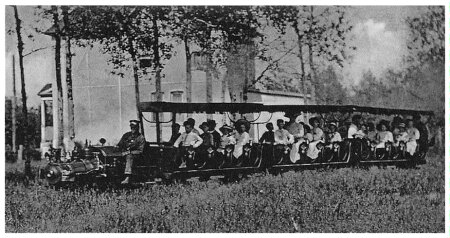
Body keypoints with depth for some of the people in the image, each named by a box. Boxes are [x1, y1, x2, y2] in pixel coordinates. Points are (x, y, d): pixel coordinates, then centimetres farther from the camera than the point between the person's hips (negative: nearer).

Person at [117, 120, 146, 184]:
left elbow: (140, 151, -4)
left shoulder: (141, 137, 5)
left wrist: (129, 152, -14)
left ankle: (127, 178, -50)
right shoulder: (126, 135, 19)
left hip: (135, 154, -5)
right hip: (125, 153, 5)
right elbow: (119, 145, 18)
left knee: (129, 157, -37)